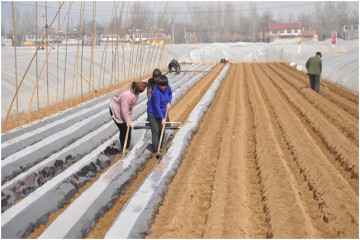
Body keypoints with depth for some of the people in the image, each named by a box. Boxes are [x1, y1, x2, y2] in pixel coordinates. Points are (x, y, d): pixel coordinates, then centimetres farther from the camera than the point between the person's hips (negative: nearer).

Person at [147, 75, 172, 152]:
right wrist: (162, 118, -29)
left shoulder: (168, 87, -11)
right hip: (153, 113, -7)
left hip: (162, 112, 7)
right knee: (155, 131, -9)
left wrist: (169, 102, -2)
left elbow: (170, 94, 15)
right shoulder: (156, 92, -31)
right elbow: (157, 107, -30)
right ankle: (155, 148, 1)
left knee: (162, 130, 14)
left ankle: (160, 145, 29)